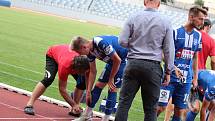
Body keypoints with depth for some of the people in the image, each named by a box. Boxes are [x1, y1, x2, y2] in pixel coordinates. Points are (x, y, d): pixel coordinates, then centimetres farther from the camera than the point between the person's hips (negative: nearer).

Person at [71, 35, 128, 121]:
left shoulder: (101, 43, -32)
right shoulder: (90, 51, -6)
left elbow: (117, 60, -25)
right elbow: (93, 72, 5)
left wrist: (111, 79, -14)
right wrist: (88, 92, 6)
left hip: (124, 59, -8)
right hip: (113, 61, 8)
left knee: (112, 89, -11)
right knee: (99, 85, 6)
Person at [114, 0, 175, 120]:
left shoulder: (133, 17, -2)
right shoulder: (165, 22, -2)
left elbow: (123, 41, -3)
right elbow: (169, 50, 0)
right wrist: (168, 71, 8)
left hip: (133, 64, 1)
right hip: (153, 66, 0)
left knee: (124, 102, 7)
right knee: (150, 108, 6)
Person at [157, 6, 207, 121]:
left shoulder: (198, 36, 9)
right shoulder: (175, 32, -8)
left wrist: (195, 78, 16)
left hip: (186, 80, 5)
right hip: (171, 77, -5)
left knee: (180, 111, 6)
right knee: (161, 107, -6)